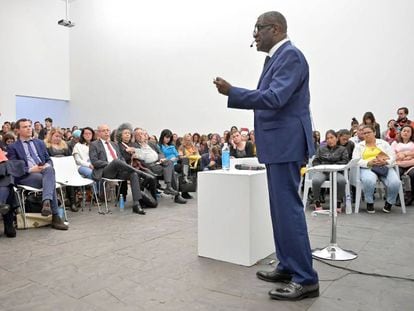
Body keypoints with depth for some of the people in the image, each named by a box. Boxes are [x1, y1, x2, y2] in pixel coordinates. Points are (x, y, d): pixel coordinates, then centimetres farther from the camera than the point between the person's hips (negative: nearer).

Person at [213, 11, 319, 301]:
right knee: (281, 207, 13)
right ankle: (288, 266, 24)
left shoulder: (290, 55, -12)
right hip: (278, 143, 10)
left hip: (286, 143, -10)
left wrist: (232, 91, -18)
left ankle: (306, 279, 3)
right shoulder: (278, 57, 18)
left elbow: (275, 98, -23)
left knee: (288, 207, -8)